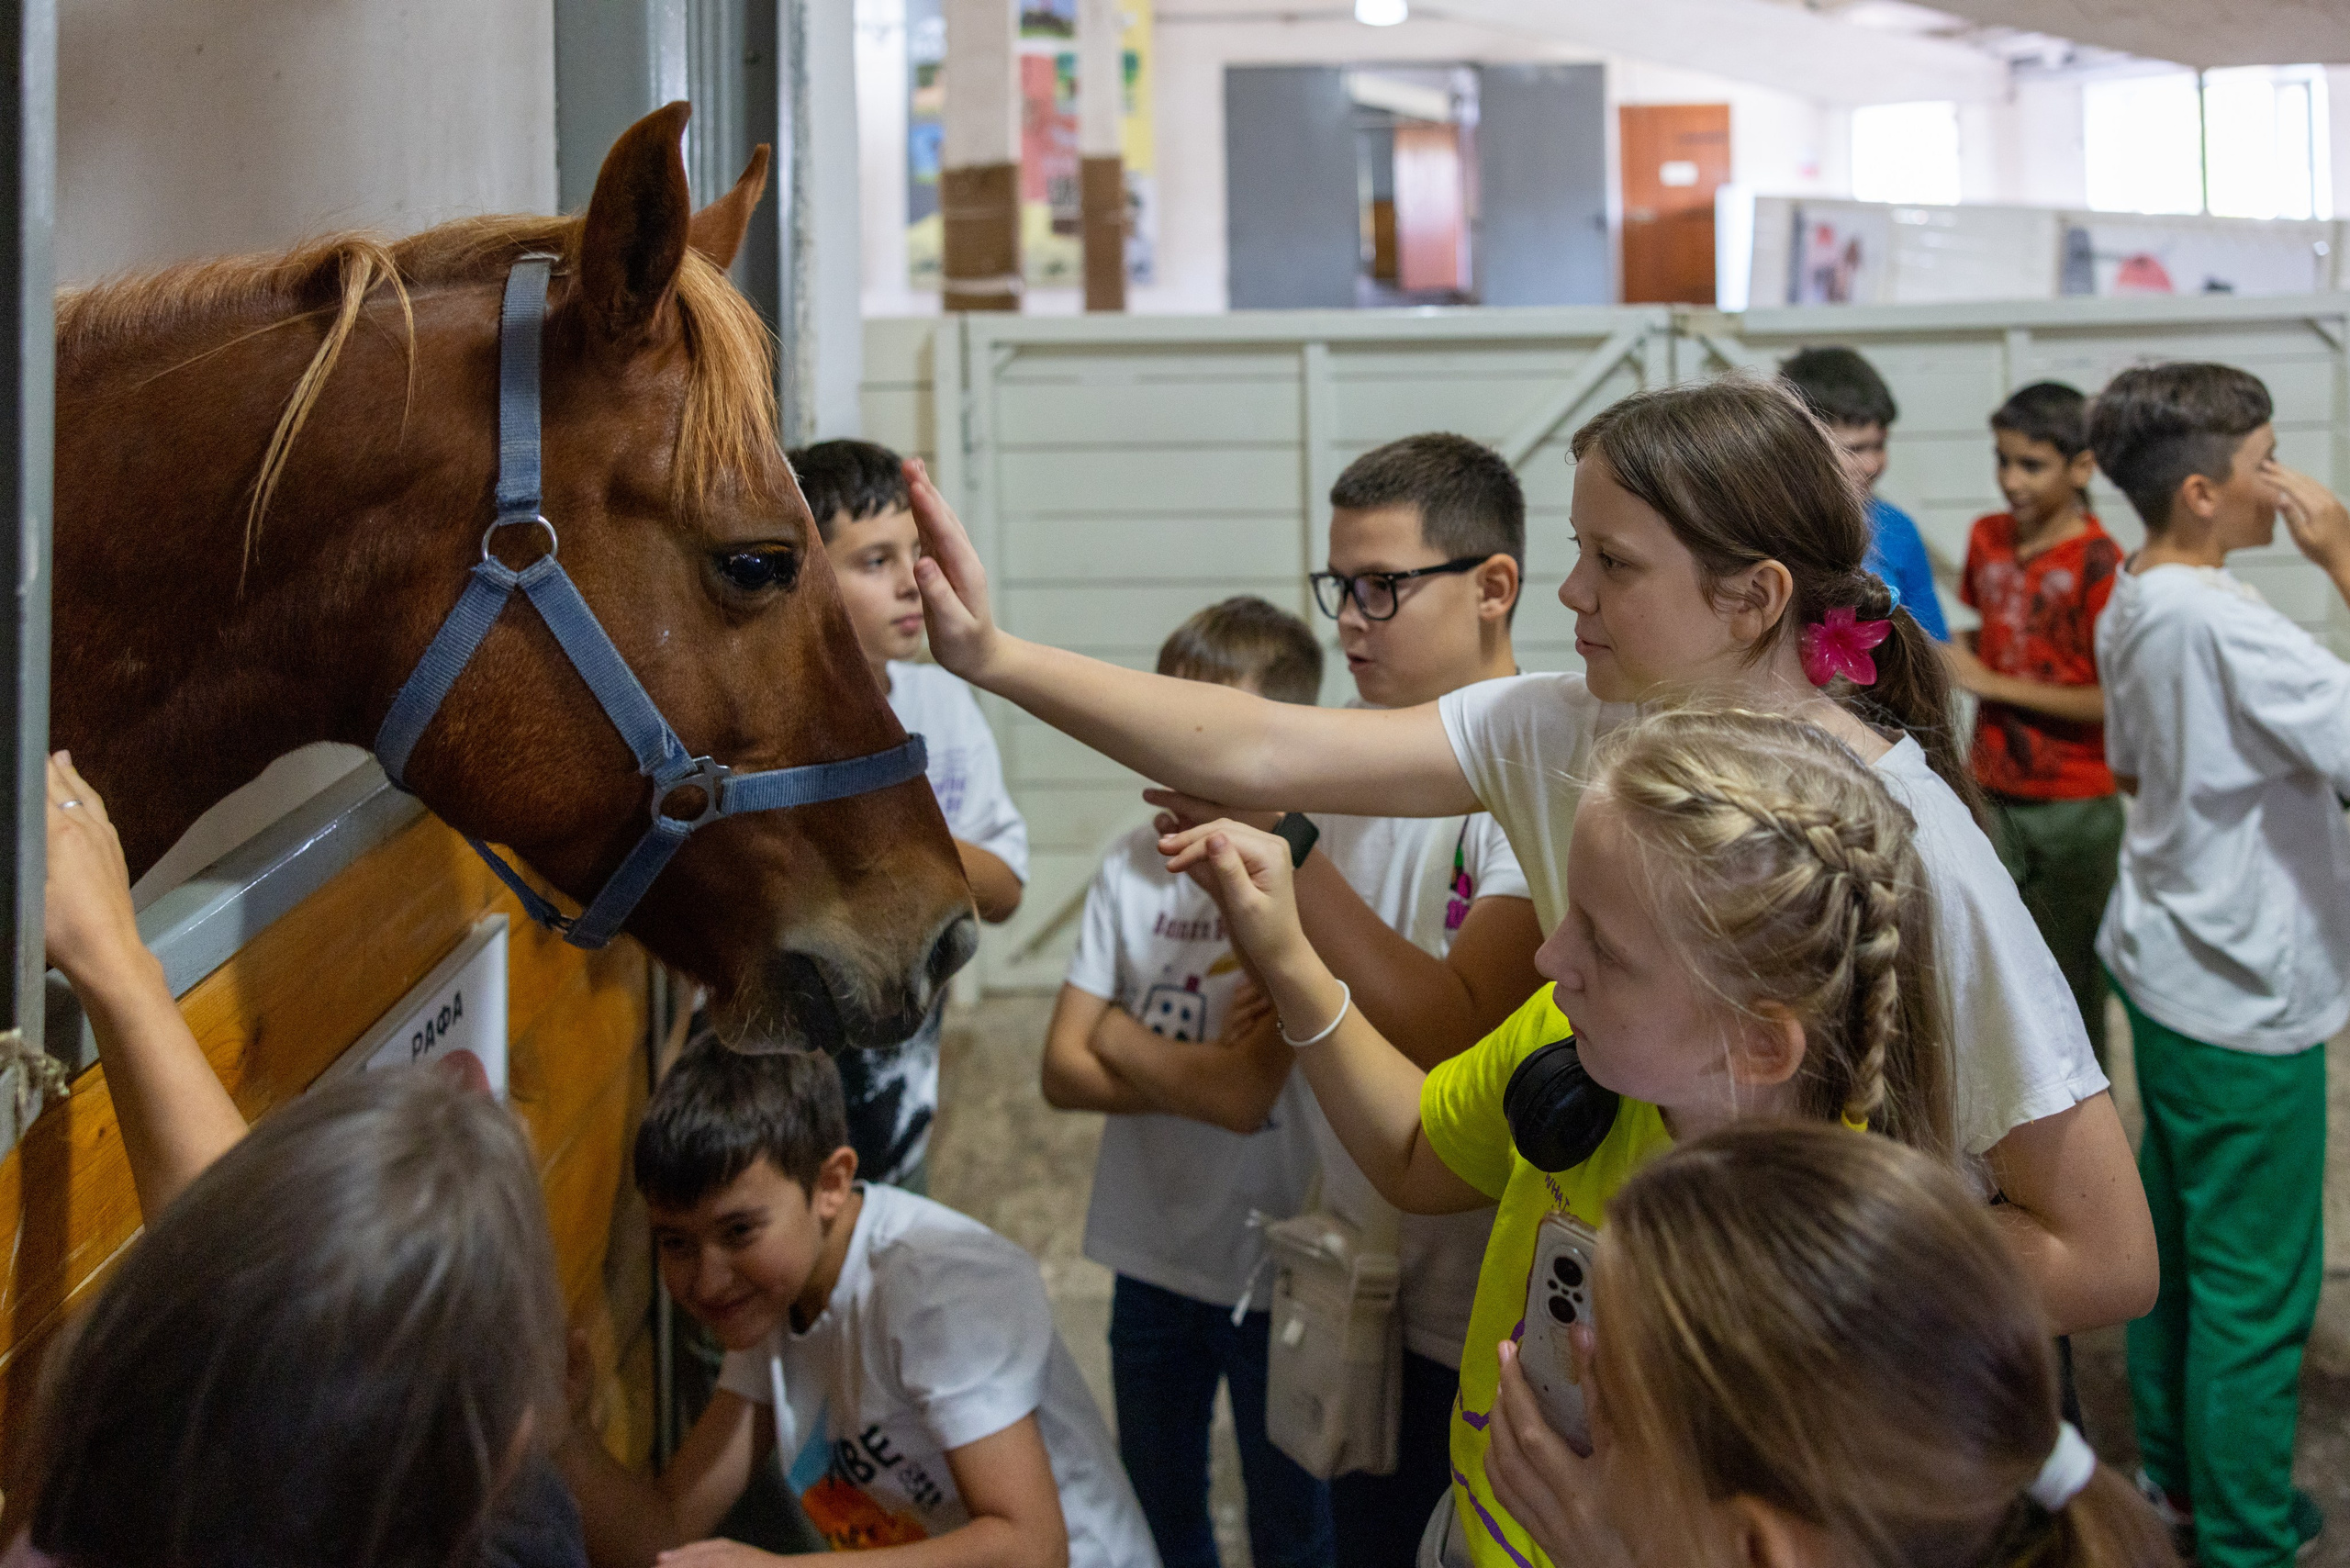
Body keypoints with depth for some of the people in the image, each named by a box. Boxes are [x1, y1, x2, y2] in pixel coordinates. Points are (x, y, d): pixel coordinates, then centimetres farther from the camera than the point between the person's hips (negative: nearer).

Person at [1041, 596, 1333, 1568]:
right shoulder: (1132, 867, -1)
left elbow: (1250, 1090, -23)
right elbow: (1064, 1072, -4)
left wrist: (1121, 1035, -9)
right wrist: (1205, 1073, -15)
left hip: (1275, 1269, -5)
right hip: (1153, 1259, 5)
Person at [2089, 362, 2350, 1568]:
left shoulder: (2131, 603, 5)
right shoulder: (2221, 620, -25)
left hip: (2166, 960, 9)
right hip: (2246, 994, -9)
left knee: (2175, 1240, 20)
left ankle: (2171, 1470, 34)